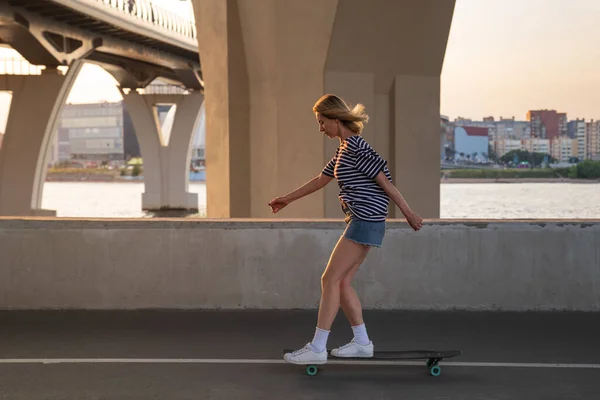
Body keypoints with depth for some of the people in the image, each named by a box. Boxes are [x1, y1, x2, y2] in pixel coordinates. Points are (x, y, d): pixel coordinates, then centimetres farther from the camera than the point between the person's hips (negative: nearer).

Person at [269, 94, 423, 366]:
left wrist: (408, 213, -12)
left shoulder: (356, 147, -14)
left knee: (330, 280, -7)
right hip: (361, 222, 10)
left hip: (365, 222, -10)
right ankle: (362, 342, 17)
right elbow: (321, 180, 26)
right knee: (341, 283, 11)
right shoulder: (344, 149, 16)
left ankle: (317, 348, -4)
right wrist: (288, 199, 31)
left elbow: (385, 182, -14)